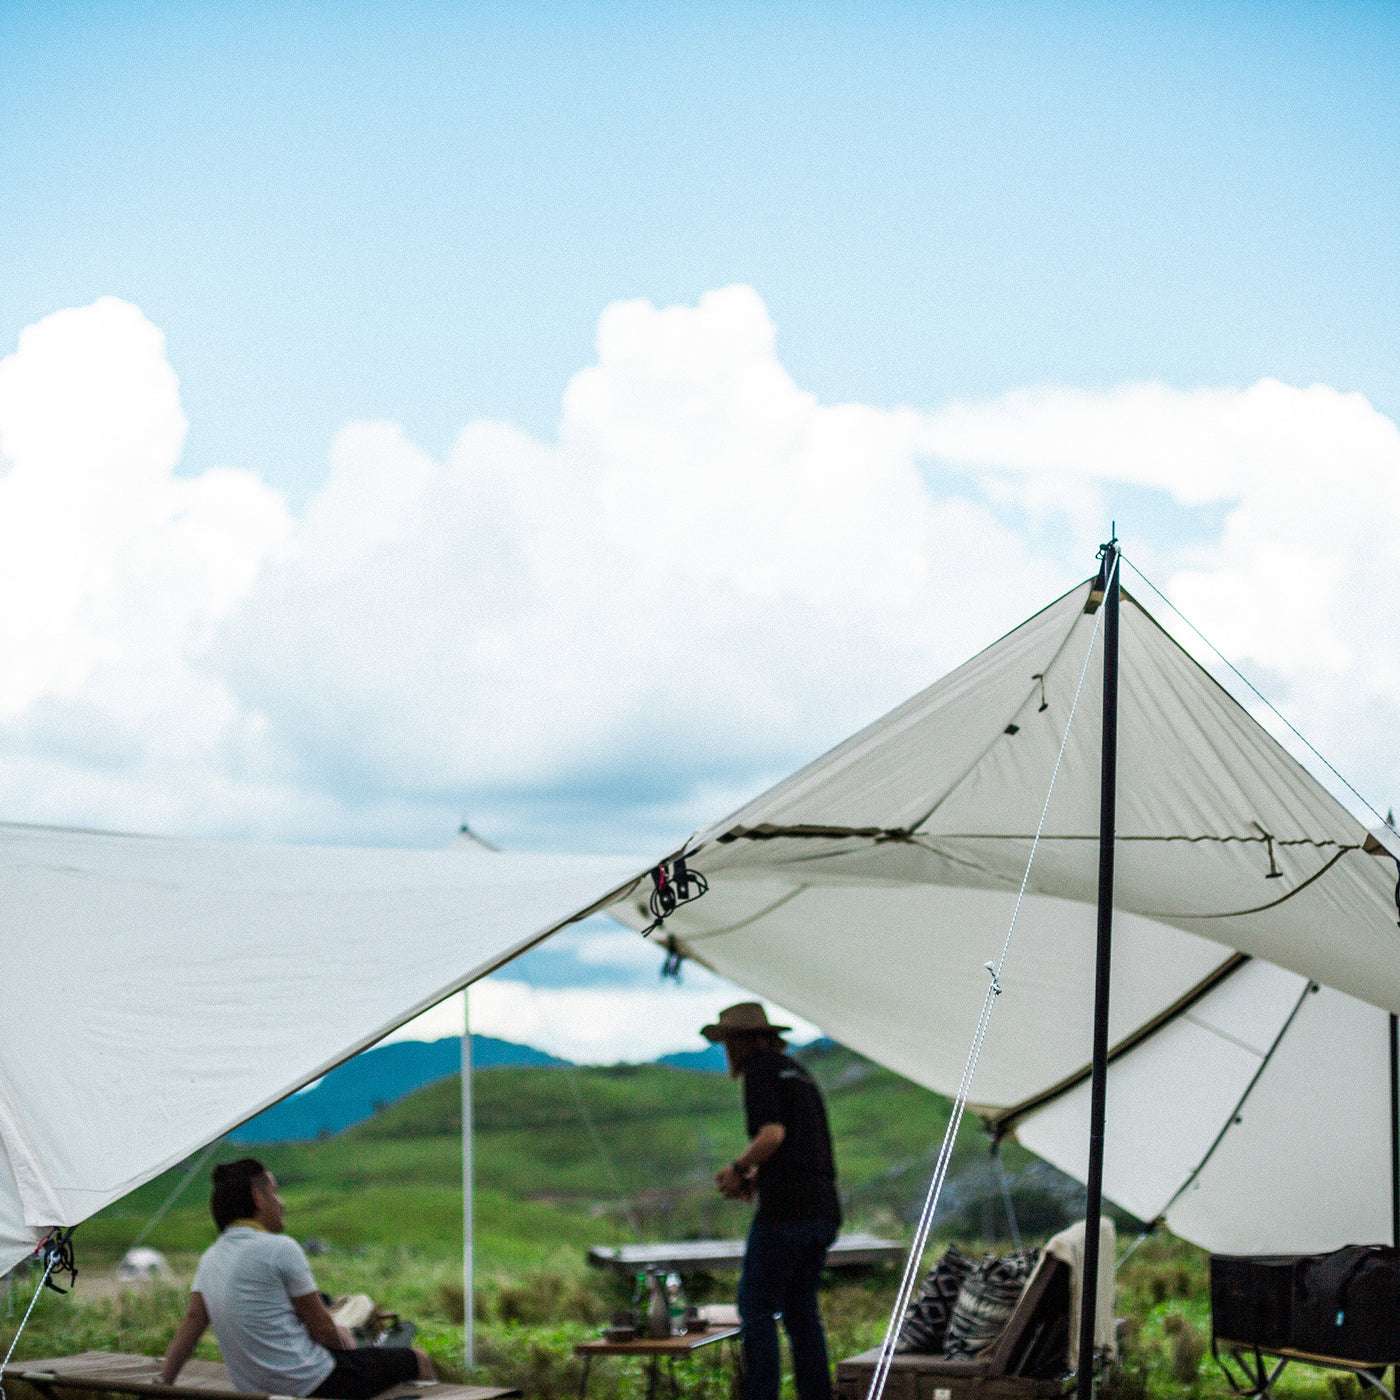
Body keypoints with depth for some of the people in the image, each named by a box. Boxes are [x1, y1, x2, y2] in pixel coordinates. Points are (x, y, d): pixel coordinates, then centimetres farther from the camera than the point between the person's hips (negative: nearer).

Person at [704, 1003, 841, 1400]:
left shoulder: (761, 1069, -2)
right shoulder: (799, 1073, 25)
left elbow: (772, 1133, -16)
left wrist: (738, 1169, -1)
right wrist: (755, 1178, 19)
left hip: (785, 1208, -8)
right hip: (823, 1207, 9)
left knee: (756, 1308, -4)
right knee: (801, 1309, 12)